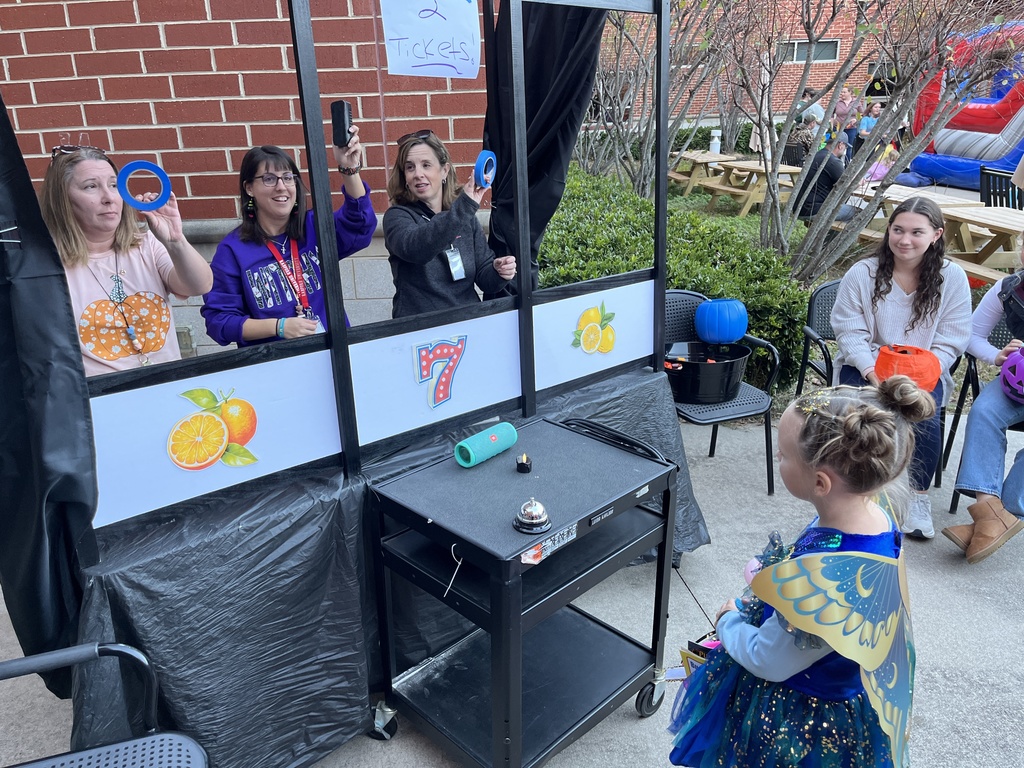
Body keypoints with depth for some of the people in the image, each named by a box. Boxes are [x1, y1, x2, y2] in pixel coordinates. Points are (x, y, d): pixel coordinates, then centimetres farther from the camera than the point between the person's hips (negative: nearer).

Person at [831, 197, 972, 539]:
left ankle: (918, 496, -8)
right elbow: (849, 331, -7)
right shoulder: (861, 273, -5)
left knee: (924, 415, -29)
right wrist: (873, 372, -22)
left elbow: (950, 341, -3)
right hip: (865, 368, -1)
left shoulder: (952, 278, -2)